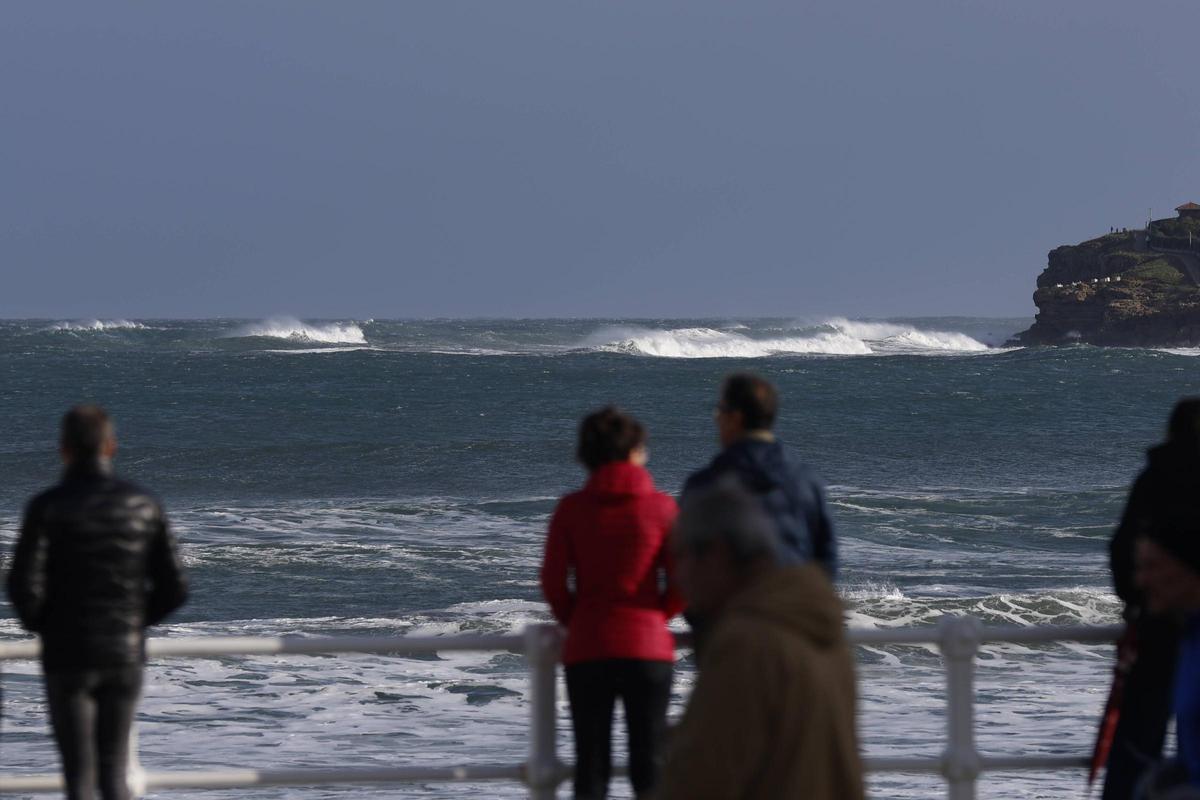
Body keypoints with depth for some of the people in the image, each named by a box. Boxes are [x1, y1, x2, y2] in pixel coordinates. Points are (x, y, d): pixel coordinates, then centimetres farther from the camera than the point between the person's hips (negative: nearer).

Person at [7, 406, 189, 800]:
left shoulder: (47, 507, -11)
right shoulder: (143, 506, 0)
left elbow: (23, 586, -17)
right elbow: (173, 589, 0)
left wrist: (37, 624, 4)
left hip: (69, 655, -3)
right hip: (125, 656, 3)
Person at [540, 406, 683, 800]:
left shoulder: (571, 509, -1)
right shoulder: (661, 508, -4)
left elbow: (554, 583, -2)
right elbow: (683, 583, -5)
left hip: (587, 649, 1)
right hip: (648, 646, -1)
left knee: (591, 766, 6)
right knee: (649, 766, 5)